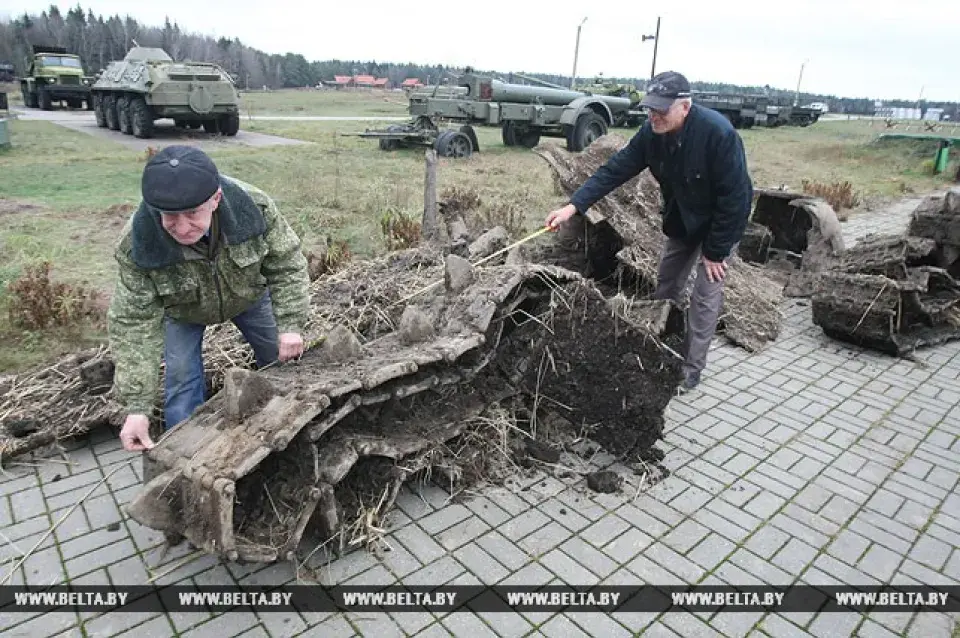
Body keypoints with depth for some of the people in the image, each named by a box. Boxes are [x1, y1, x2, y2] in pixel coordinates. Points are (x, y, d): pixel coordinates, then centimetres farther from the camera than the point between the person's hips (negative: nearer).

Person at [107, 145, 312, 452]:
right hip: (182, 310, -1)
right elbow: (134, 323, -32)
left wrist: (290, 324, -30)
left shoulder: (253, 206, -38)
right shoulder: (137, 244, -38)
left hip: (248, 294, 2)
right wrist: (137, 406, -34)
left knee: (282, 362, 10)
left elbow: (286, 265, -23)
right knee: (182, 381, -9)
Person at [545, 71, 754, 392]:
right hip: (681, 220, 6)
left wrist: (716, 250, -24)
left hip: (720, 222, -6)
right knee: (665, 287, 14)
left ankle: (691, 369, 11)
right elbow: (616, 169, -17)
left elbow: (733, 197, -30)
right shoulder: (652, 131, -17)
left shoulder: (718, 133, -35)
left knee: (705, 295, -3)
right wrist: (574, 205, -27)